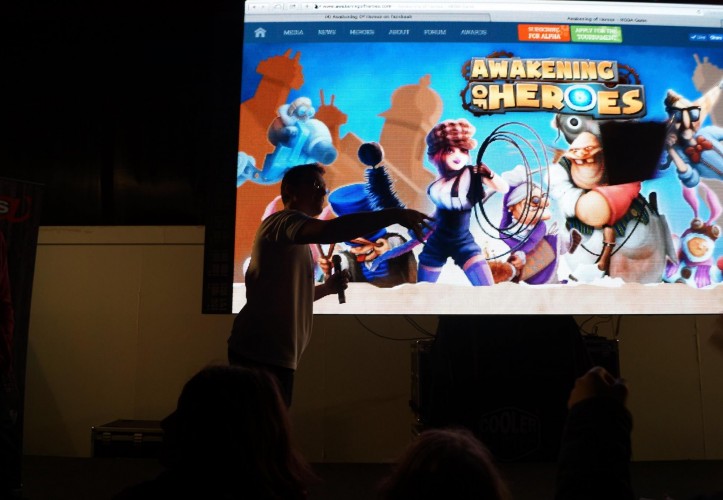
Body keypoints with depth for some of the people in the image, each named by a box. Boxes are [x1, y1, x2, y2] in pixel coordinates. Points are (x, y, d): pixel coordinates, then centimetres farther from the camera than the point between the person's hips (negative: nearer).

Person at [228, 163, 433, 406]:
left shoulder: (295, 243, 24)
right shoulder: (285, 220, -9)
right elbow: (331, 230, -31)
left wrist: (326, 288, 12)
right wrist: (396, 214, -31)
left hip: (270, 352, 10)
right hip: (263, 352, -10)